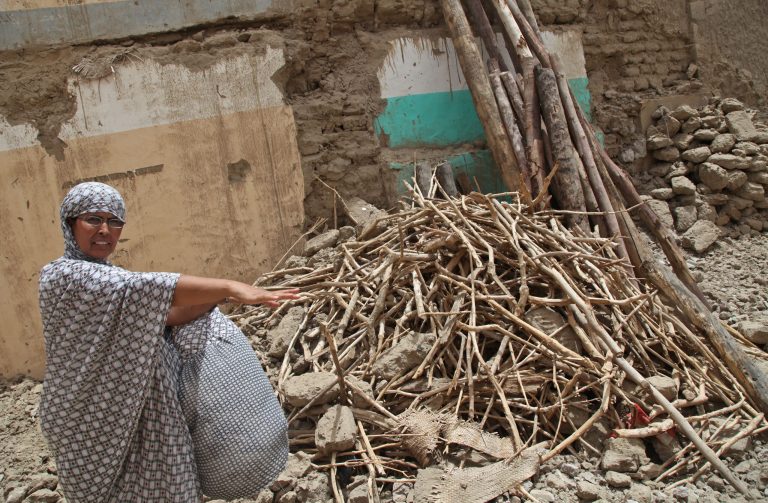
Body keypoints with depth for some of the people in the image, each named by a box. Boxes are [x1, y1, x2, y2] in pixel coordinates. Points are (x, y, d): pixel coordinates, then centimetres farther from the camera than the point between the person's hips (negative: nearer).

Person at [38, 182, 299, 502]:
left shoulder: (112, 276, 13)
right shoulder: (61, 276, -15)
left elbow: (161, 314, -1)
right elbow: (148, 288, -26)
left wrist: (220, 295, -16)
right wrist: (229, 287, -28)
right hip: (96, 425, -7)